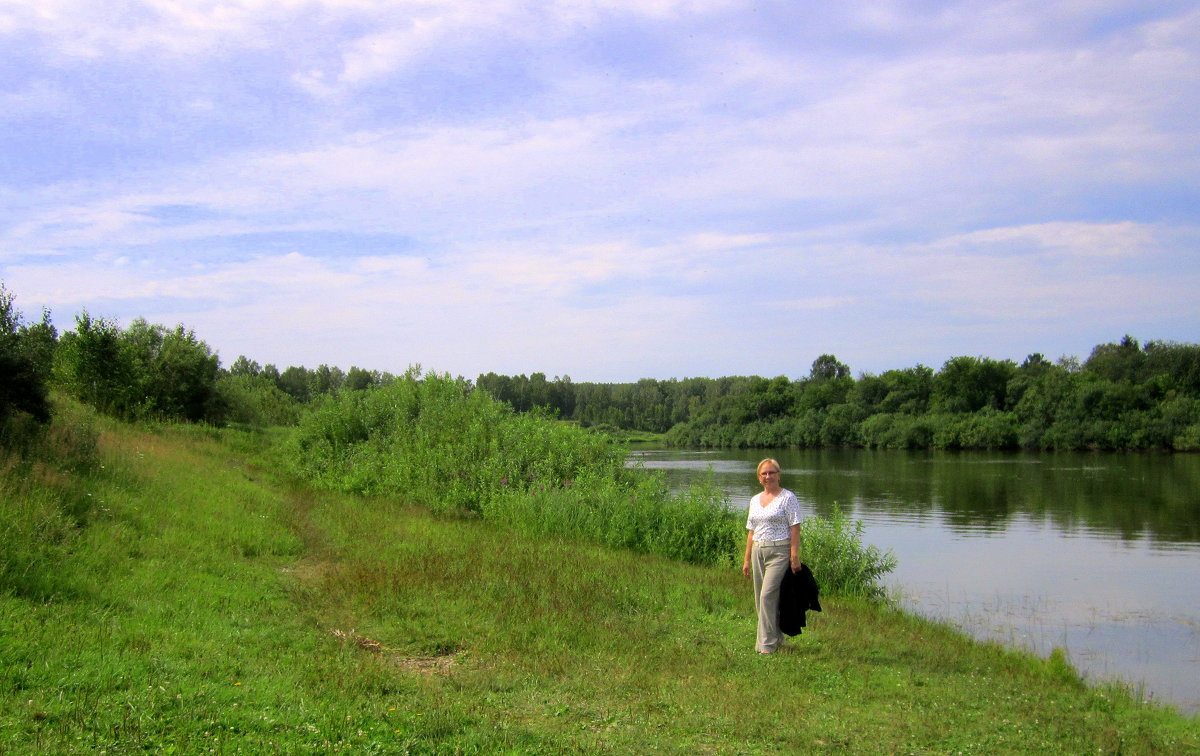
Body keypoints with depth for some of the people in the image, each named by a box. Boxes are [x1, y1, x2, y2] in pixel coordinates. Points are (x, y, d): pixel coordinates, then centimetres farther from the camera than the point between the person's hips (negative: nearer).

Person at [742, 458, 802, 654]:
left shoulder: (788, 498, -4)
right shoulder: (755, 500, 15)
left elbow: (795, 529, -8)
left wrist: (794, 556, -15)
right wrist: (747, 559, 15)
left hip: (779, 551, -7)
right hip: (758, 551, 7)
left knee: (767, 596, -14)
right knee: (760, 599, 8)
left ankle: (767, 643, -9)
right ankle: (776, 636, 23)